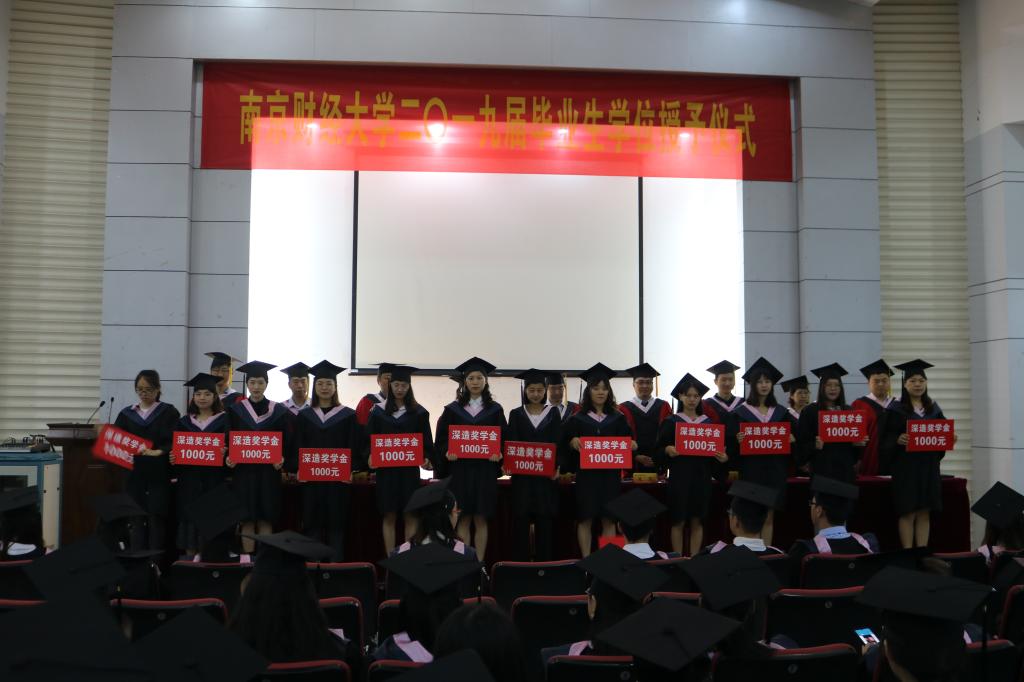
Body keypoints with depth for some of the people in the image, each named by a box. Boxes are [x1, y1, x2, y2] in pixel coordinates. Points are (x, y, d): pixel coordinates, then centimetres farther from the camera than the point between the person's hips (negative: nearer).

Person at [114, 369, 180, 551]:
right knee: (136, 522, 3)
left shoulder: (168, 412, 4)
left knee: (156, 521, -4)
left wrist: (158, 451, -23)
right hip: (134, 474, 3)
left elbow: (175, 440, -7)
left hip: (159, 476, -3)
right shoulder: (127, 414, 14)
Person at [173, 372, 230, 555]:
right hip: (189, 479, 3)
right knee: (189, 517, 2)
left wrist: (224, 453, -23)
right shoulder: (185, 422, 12)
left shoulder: (224, 420, 3)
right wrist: (173, 457, -8)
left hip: (213, 478, -2)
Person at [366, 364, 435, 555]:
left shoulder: (419, 412, 4)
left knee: (410, 516, 2)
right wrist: (370, 456, -15)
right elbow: (369, 439, 3)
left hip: (410, 469, 0)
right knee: (389, 516, 3)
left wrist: (427, 458, -14)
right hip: (386, 469, 0)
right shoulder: (378, 411, 5)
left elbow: (426, 440, 3)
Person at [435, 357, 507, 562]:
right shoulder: (452, 409, 6)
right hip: (460, 468, 0)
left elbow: (503, 438, 4)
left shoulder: (495, 410, 7)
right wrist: (447, 452, -16)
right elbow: (441, 439, 3)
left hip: (485, 469, 0)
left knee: (480, 519, 4)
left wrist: (499, 453, -15)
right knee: (463, 519, 2)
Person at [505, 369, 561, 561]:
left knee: (544, 520, 1)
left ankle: (544, 563, 9)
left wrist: (556, 467, -12)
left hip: (546, 473, 0)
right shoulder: (516, 414, 7)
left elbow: (558, 442, 1)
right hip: (522, 474, 0)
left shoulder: (553, 413, 7)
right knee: (521, 520, 0)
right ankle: (521, 563, 7)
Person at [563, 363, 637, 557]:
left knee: (609, 520, 4)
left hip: (611, 474, 1)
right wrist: (572, 442, -19)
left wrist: (631, 445, -13)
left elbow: (628, 441, 8)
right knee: (585, 519, 1)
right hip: (586, 474, -1)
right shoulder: (578, 419, 3)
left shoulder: (618, 418, 8)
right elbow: (564, 445, 2)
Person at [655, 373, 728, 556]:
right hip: (679, 476, -2)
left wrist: (723, 457, -9)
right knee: (678, 521, 0)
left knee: (697, 521, 6)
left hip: (701, 476, 2)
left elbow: (717, 447, 12)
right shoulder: (672, 422, 2)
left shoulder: (708, 422, 9)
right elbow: (658, 450, 0)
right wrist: (667, 450, -21)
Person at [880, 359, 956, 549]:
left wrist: (951, 438, -6)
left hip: (929, 466, 5)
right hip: (906, 467, -4)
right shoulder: (896, 409, -4)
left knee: (925, 513, 7)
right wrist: (898, 439, -26)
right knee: (908, 513, -3)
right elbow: (887, 439, -7)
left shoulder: (933, 408, 12)